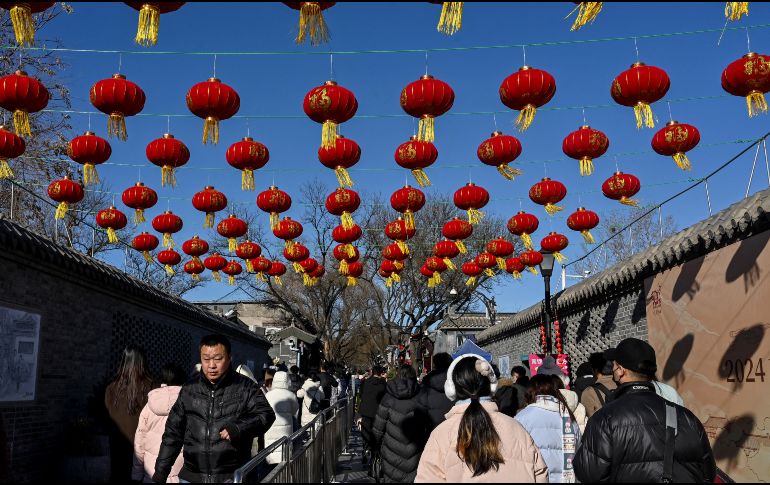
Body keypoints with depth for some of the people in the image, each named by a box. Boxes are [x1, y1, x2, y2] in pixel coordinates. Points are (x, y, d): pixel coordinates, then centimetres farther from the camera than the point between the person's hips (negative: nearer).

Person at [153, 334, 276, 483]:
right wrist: (160, 472, 11)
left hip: (232, 476, -3)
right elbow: (173, 432, 12)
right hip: (191, 476, 3)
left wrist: (239, 427, -26)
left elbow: (266, 415, -9)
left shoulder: (245, 387, -1)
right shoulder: (189, 390, 8)